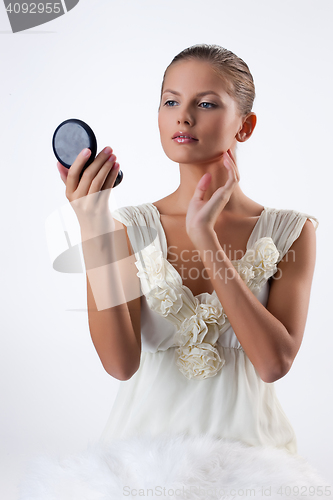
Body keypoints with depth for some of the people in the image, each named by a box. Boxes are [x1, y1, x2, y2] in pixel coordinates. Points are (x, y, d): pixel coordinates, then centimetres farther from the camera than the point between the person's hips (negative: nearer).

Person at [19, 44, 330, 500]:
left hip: (247, 448, 0)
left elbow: (275, 362, -16)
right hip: (147, 440, 0)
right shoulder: (133, 227, -3)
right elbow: (120, 363, -14)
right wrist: (93, 231, -22)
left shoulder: (292, 231, -4)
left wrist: (205, 238, -18)